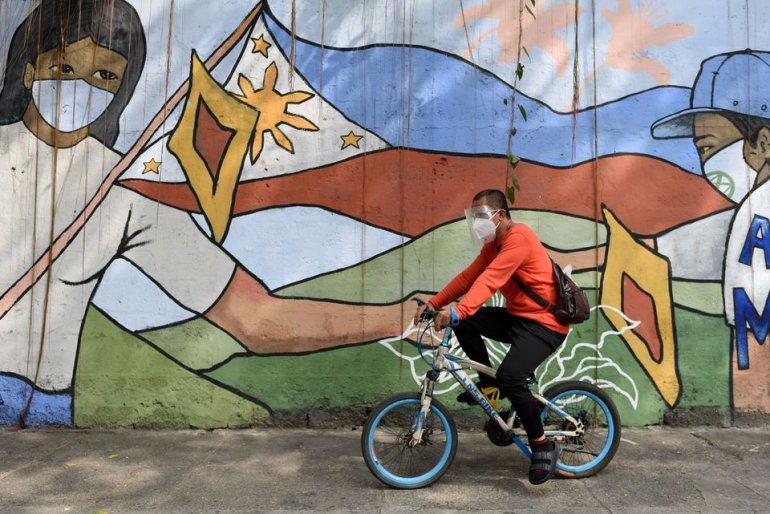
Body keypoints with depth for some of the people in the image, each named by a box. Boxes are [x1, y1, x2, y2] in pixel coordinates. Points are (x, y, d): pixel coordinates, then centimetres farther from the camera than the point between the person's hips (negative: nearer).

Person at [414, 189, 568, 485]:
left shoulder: (518, 237, -18)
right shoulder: (492, 245, 12)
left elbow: (490, 280, -32)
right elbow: (468, 276, 6)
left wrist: (457, 311, -43)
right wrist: (434, 303, -4)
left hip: (544, 322, -9)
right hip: (517, 317, 9)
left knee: (509, 377, -28)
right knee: (464, 323, -4)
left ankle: (543, 445, -5)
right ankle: (488, 384, 12)